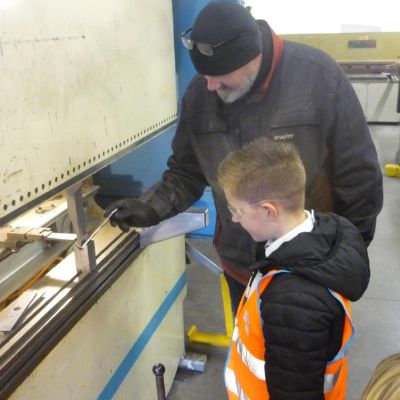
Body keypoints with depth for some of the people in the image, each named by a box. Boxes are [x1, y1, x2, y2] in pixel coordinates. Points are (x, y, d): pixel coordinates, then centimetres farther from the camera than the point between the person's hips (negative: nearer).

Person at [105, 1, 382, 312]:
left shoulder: (320, 76, -20)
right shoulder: (199, 94, -10)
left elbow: (359, 178, -12)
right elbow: (187, 170, 2)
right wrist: (153, 207, -15)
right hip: (240, 263, 3)